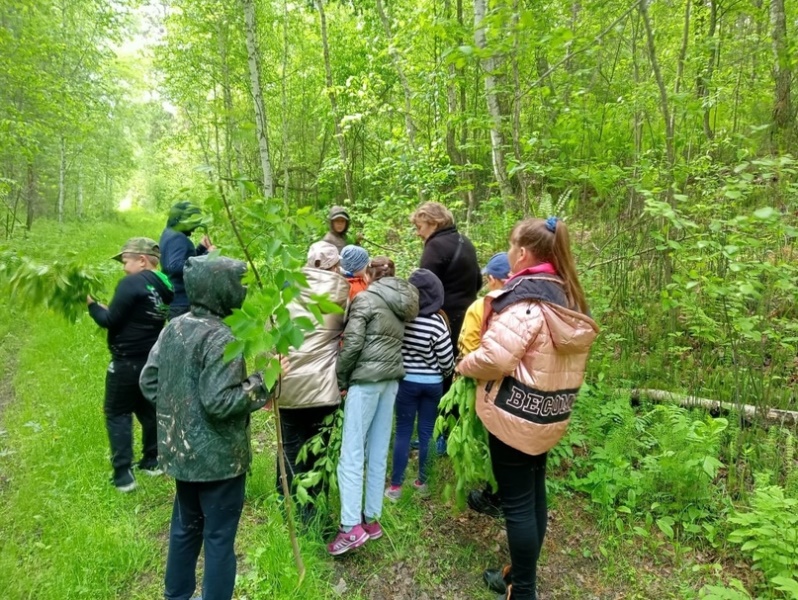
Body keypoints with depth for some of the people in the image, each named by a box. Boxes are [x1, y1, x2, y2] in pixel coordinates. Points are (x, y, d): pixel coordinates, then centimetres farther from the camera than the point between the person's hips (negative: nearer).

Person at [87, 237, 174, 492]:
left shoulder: (131, 284, -18)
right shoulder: (164, 287, 4)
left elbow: (111, 321, -15)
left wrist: (91, 303, 0)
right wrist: (104, 307, 12)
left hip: (128, 362, -7)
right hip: (153, 361, 7)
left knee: (117, 414, 7)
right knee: (148, 410, 20)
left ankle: (123, 474, 8)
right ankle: (151, 461, 32)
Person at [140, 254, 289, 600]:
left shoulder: (173, 327, 3)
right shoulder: (220, 338, -23)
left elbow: (148, 381, 8)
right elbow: (219, 402, -25)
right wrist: (264, 380, -18)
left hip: (181, 450, 8)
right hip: (218, 456, -8)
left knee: (185, 526, 24)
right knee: (219, 536, 8)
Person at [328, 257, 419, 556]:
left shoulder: (365, 298, -7)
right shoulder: (403, 302, 14)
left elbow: (352, 343, -14)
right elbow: (400, 342, 11)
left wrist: (340, 378, -1)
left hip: (366, 379, -7)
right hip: (392, 379, 7)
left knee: (352, 453, -4)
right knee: (378, 453, 11)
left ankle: (351, 527, -4)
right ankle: (372, 519, 18)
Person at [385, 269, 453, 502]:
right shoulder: (437, 322, -16)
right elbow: (447, 360, -10)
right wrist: (444, 373, 11)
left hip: (406, 381, 1)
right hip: (433, 383, -1)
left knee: (403, 432, 8)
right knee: (427, 432, 11)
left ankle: (395, 486, 12)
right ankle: (423, 481, 24)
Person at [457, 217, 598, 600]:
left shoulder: (524, 296, -20)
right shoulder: (569, 296, 8)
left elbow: (495, 358, -25)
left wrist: (464, 365, -6)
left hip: (515, 414, -9)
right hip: (548, 414, 9)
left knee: (517, 503, 4)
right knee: (534, 495, 19)